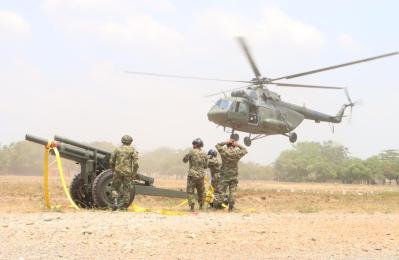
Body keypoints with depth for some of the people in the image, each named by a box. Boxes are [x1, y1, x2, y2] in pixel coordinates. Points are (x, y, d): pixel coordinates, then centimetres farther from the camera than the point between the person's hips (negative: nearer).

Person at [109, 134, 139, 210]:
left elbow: (111, 162, 5)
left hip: (118, 172, 1)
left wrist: (113, 171, 18)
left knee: (115, 188, 14)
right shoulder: (133, 150, 0)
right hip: (128, 172, -1)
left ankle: (115, 201, -7)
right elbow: (135, 164, -8)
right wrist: (133, 174, -1)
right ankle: (124, 206, 9)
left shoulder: (117, 149, 6)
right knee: (126, 190, 9)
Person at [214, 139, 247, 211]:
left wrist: (226, 142, 3)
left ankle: (218, 206, 3)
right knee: (233, 191, 6)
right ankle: (231, 207, 5)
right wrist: (238, 145, 3)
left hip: (224, 176, -1)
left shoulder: (224, 151, -10)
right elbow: (245, 150, 14)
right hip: (234, 176, 1)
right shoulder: (237, 153, -6)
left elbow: (217, 145, 9)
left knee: (221, 191, 4)